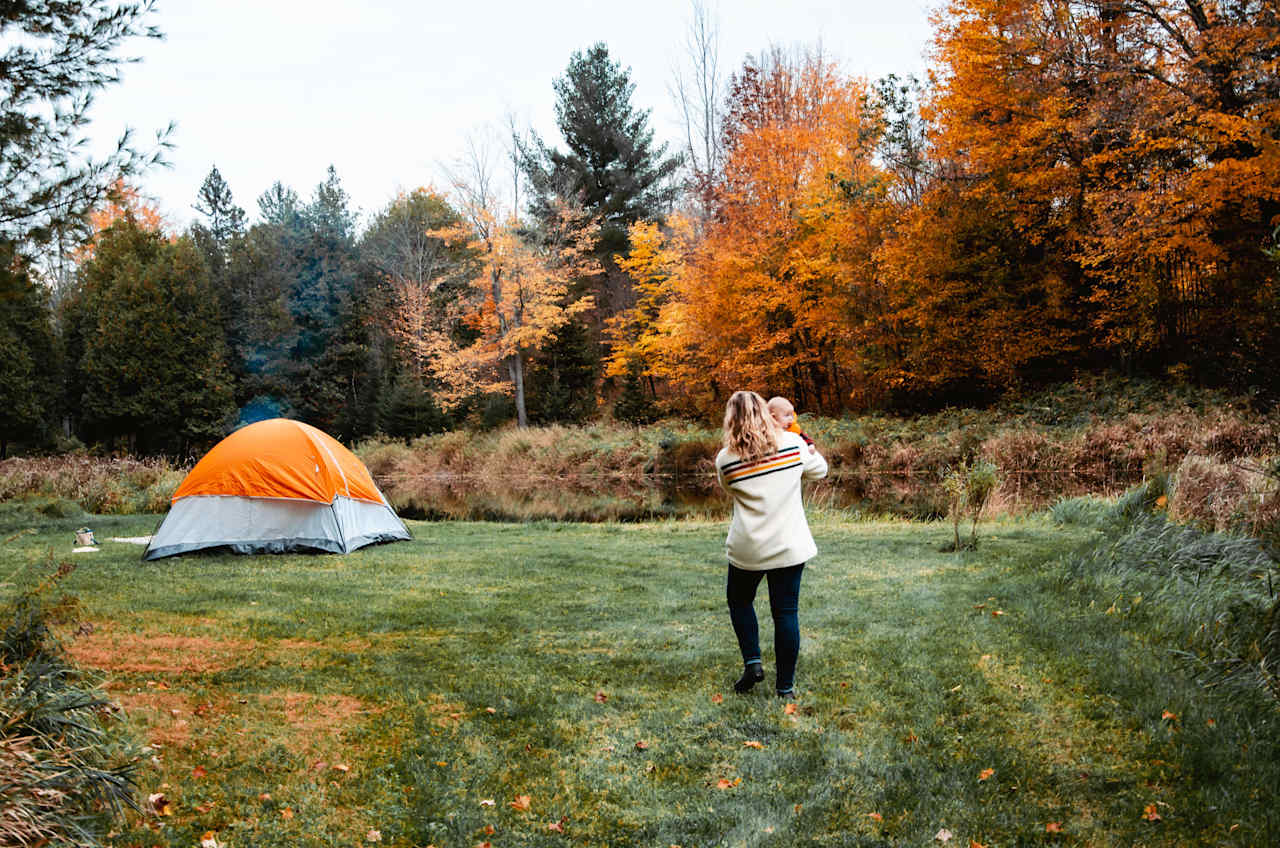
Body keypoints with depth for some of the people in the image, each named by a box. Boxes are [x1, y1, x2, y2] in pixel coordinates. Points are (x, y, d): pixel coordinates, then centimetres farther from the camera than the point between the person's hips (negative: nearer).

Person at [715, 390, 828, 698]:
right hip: (790, 546, 1)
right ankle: (785, 686, 14)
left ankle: (752, 662, 12)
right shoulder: (792, 444, -6)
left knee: (739, 600, 24)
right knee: (786, 612, 8)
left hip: (747, 548, -1)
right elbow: (819, 470, 12)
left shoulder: (725, 460, -9)